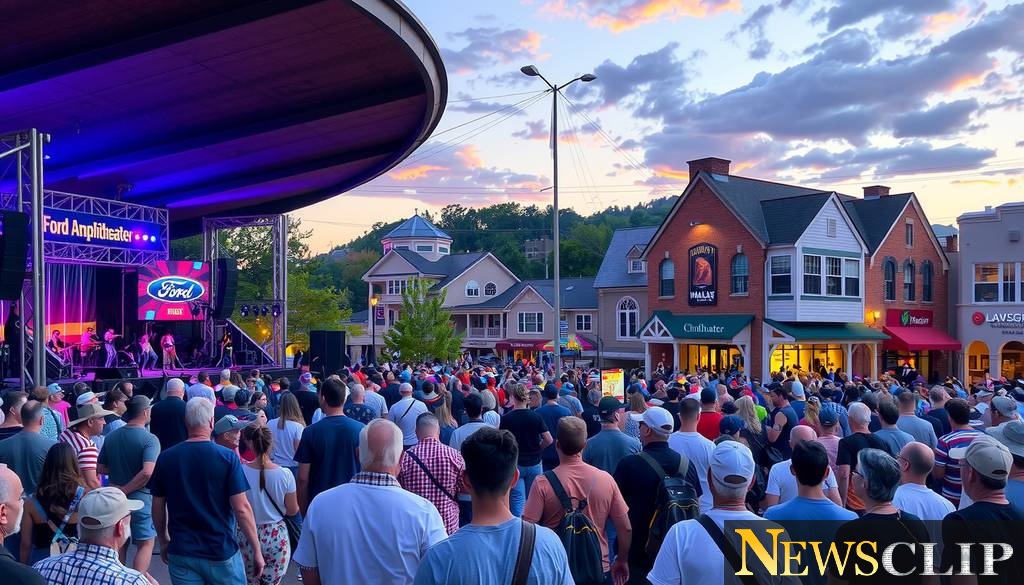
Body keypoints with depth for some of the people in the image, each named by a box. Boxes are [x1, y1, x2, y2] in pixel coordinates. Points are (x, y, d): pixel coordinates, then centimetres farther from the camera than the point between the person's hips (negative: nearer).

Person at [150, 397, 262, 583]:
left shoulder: (166, 458, -4)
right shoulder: (227, 458, -13)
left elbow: (158, 508, 4)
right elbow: (241, 508, -14)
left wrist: (163, 542, 19)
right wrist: (257, 550, -6)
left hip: (181, 552, 3)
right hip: (221, 552, -3)